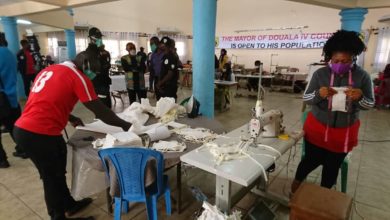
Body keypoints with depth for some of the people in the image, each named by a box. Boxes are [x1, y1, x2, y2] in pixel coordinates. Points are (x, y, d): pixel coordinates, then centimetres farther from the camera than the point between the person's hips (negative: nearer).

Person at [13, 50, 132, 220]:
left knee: (55, 172, 22)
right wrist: (124, 125, 2)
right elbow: (100, 111, -9)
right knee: (53, 177, 10)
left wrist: (70, 118, 20)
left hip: (22, 129, 9)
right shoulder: (78, 77, -10)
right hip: (39, 134, -9)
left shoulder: (48, 70, 15)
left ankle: (69, 204, 41)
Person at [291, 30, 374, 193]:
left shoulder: (362, 76, -8)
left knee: (333, 166, 15)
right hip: (317, 128, -1)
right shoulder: (320, 74, -10)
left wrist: (360, 97, -27)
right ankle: (296, 182, 39)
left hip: (344, 132, 2)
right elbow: (306, 99, -8)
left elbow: (369, 104, -5)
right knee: (312, 160, 8)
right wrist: (319, 94, -30)